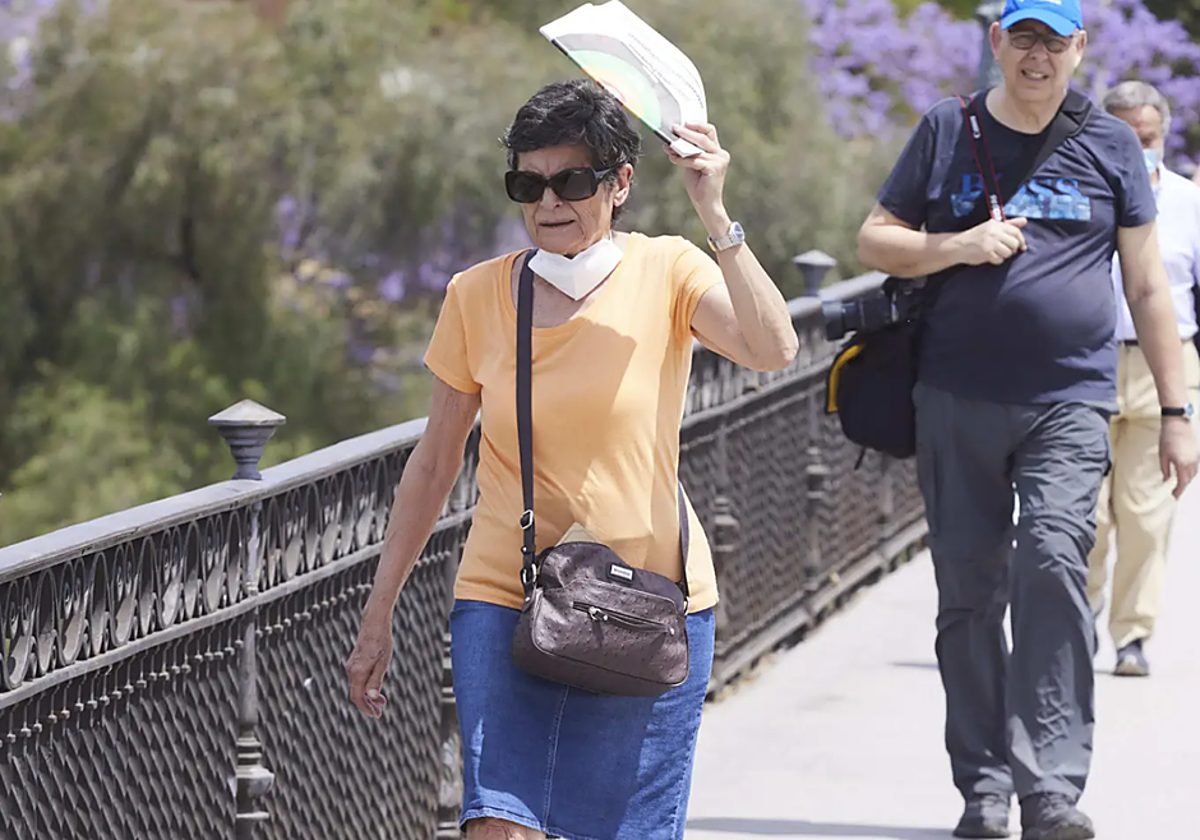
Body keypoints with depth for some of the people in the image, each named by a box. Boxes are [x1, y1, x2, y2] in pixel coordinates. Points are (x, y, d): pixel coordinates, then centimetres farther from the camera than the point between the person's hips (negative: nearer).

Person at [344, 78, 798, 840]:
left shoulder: (667, 274, -3)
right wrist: (378, 616, 11)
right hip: (506, 599, 1)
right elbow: (434, 464, 10)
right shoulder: (477, 297, 2)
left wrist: (715, 215, -27)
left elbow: (774, 350, -22)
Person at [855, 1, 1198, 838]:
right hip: (957, 401, 2)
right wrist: (959, 246, -9)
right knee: (970, 590, 4)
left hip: (1070, 401, -2)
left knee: (1052, 564, -19)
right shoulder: (948, 132, 8)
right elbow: (875, 240, 11)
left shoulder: (1109, 144, 8)